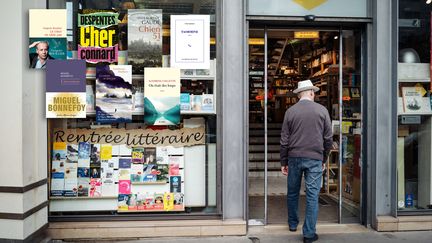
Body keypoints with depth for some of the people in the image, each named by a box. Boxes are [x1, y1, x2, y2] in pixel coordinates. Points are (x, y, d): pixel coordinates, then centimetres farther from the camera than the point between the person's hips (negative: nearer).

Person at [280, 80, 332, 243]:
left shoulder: (290, 111, 0)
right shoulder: (322, 110, 0)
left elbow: (284, 140, 1)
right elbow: (328, 138, 2)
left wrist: (283, 162, 8)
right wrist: (324, 159, 13)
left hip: (294, 157, 1)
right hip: (315, 158, -1)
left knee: (292, 193, 17)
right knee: (312, 196, 3)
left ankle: (293, 224, 32)